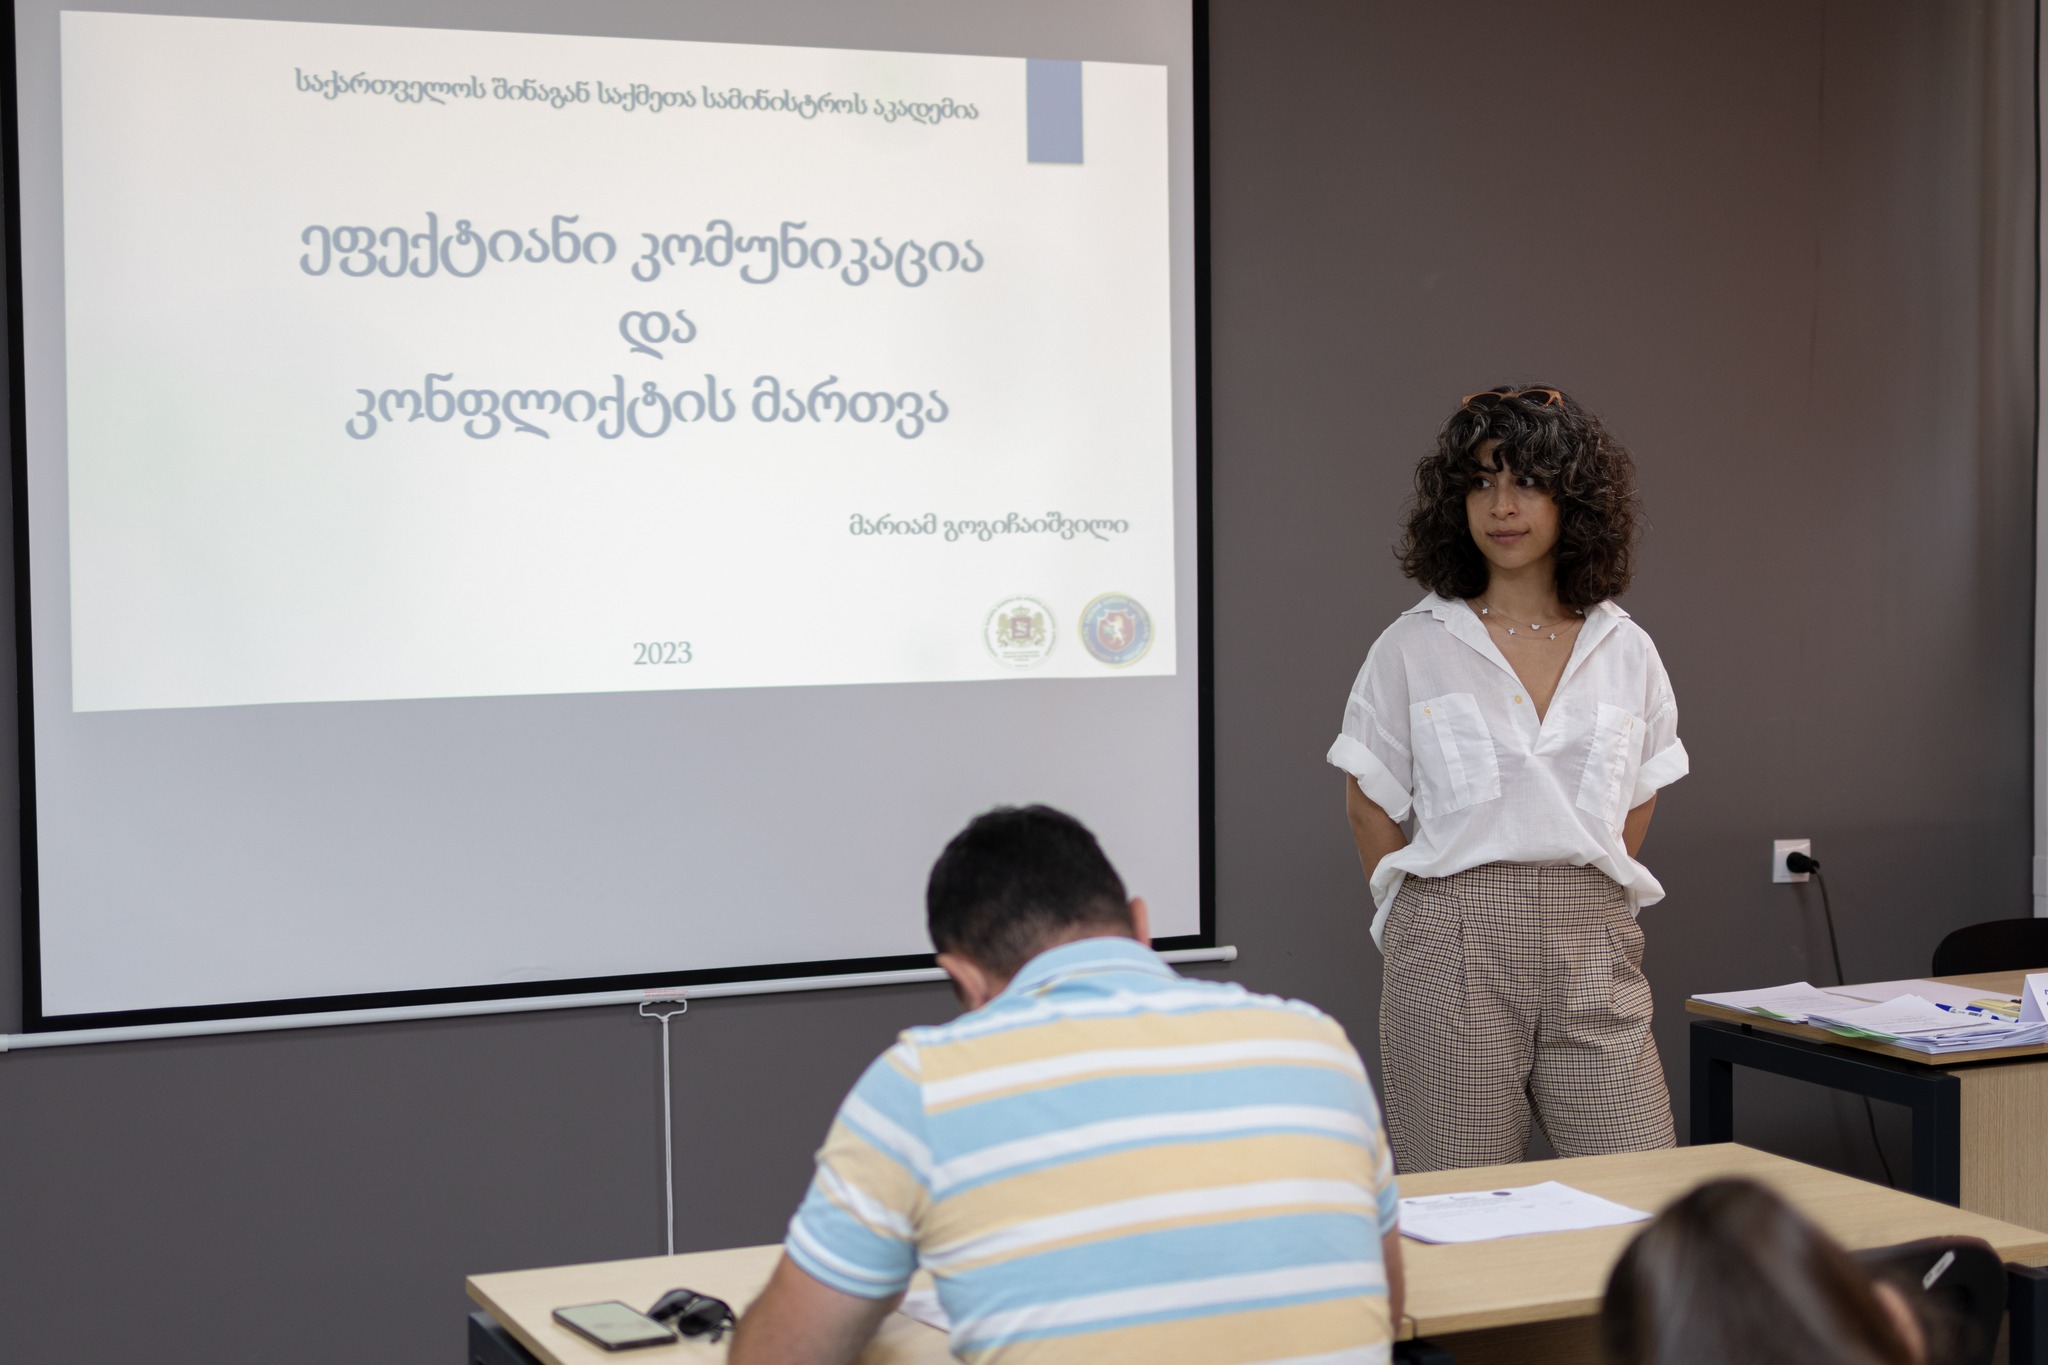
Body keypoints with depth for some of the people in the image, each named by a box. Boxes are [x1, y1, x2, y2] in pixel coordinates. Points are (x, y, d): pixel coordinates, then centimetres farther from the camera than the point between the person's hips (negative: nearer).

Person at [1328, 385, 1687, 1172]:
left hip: (1593, 952, 2)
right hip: (1453, 951, -2)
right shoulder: (1414, 648, 4)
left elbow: (1637, 802, 17)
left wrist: (1576, 903, 8)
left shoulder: (1624, 650, 10)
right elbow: (1369, 807, 8)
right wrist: (1432, 924, 2)